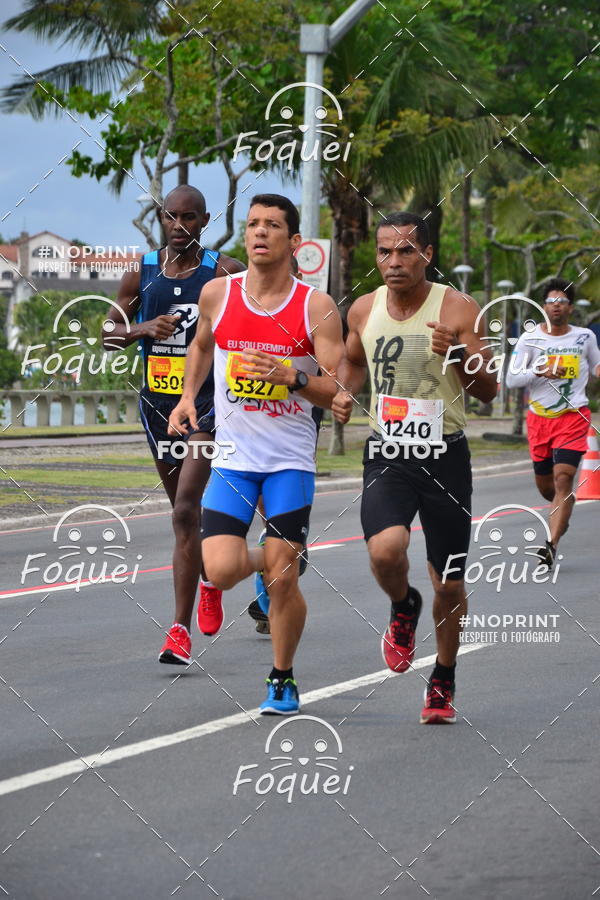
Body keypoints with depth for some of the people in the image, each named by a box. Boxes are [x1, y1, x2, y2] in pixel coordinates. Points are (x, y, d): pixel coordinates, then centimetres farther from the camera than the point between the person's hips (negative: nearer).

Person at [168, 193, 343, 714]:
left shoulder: (316, 308, -7)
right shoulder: (218, 294, 2)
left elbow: (340, 392, -8)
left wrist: (293, 378, -25)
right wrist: (188, 396, 11)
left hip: (290, 461, -2)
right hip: (232, 456, 2)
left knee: (282, 580, -5)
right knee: (221, 571, -11)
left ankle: (283, 680, 18)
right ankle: (267, 562, 26)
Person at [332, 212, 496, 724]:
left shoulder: (458, 310, -8)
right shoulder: (364, 310, 2)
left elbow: (488, 392, -8)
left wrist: (457, 356, -26)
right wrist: (343, 392, 3)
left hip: (445, 456, -1)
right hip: (387, 456, 1)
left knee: (449, 585, 6)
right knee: (385, 551, -26)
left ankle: (443, 683, 29)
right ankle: (404, 607, 10)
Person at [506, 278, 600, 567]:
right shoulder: (530, 339, 0)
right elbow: (511, 378, -3)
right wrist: (540, 371, -17)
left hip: (573, 416, -2)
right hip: (539, 418, 2)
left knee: (563, 477, -18)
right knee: (544, 485, 11)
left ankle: (552, 544, -23)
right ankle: (564, 509, 47)